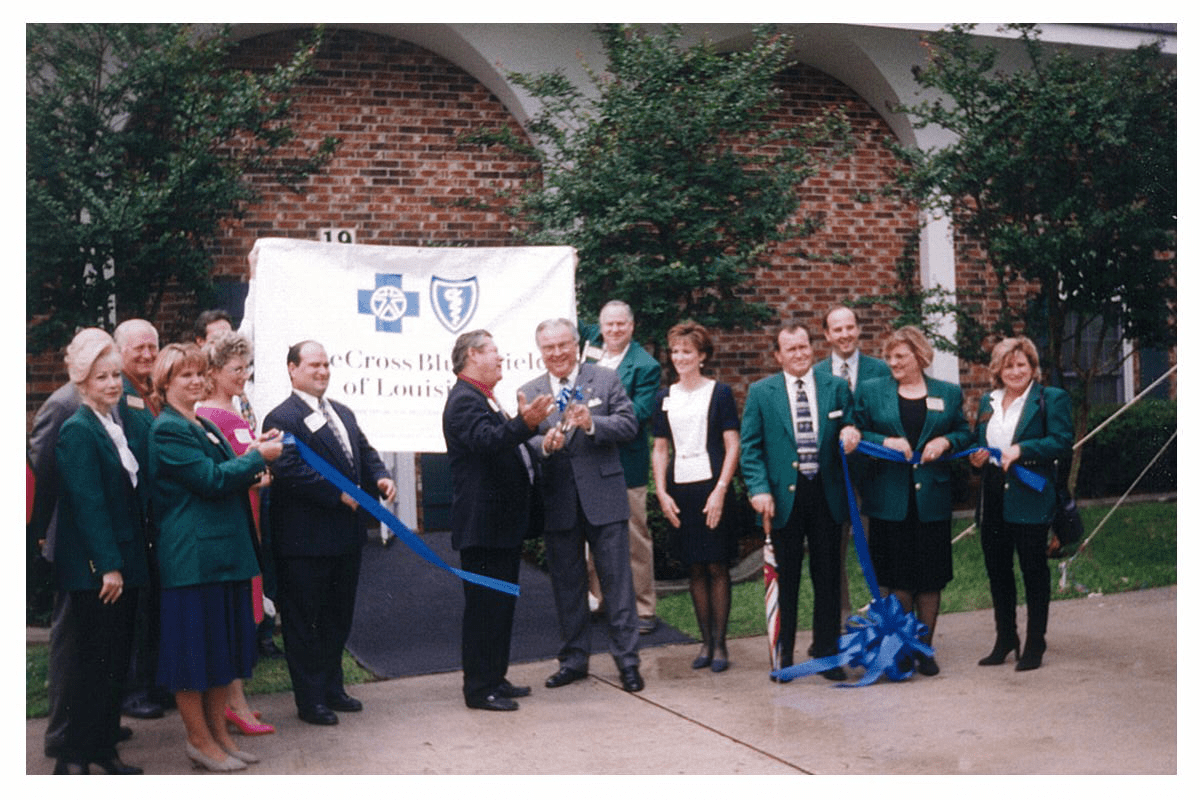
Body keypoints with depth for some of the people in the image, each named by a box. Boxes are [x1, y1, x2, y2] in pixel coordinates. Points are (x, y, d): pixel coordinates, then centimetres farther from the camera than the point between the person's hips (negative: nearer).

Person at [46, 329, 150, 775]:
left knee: (115, 662, 13)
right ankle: (71, 758, 11)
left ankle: (104, 748, 23)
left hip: (123, 565, 8)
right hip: (92, 569, -8)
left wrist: (125, 562, 11)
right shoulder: (78, 430, -12)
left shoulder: (117, 424, 12)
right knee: (84, 665, 0)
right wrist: (108, 565, -20)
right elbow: (88, 503, -17)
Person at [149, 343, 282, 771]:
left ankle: (218, 732, 24)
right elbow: (210, 480, -18)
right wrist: (258, 457, -11)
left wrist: (251, 455, 3)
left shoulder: (205, 426, 17)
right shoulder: (168, 430, -12)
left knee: (225, 646, 14)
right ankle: (199, 739, 12)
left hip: (225, 551, 9)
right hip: (192, 555, -9)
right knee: (194, 647, 1)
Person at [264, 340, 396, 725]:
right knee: (303, 621, 3)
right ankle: (310, 700, 11)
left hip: (346, 536, 9)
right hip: (305, 541, -9)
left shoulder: (343, 414, 16)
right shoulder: (282, 418, -12)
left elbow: (364, 452, 17)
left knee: (338, 617, 18)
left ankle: (332, 688, 30)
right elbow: (291, 471, -22)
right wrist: (339, 495, -22)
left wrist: (381, 477, -4)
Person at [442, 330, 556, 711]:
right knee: (484, 605, -5)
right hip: (483, 525, -11)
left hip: (503, 523, 11)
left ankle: (495, 679, 25)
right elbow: (487, 440, -32)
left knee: (501, 603, 16)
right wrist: (525, 423, -44)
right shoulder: (464, 400, -14)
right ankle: (479, 689, 2)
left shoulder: (484, 399, 20)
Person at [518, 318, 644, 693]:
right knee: (566, 584, 11)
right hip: (558, 503, 2)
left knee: (617, 580, 2)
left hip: (603, 496, -2)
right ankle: (573, 659, 24)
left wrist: (592, 423, -22)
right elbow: (522, 445, 1)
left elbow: (629, 424, -6)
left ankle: (627, 659, 11)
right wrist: (544, 445, -20)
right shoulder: (529, 393, 7)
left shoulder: (605, 379, 3)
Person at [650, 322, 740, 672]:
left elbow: (732, 447, -2)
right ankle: (705, 642, 14)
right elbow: (660, 449, 13)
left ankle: (720, 644, 7)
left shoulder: (719, 393, 0)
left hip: (711, 488, -3)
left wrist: (720, 491, -11)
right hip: (679, 490, 4)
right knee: (694, 569, 6)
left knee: (717, 567, -2)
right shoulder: (665, 398, 11)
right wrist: (661, 492, 2)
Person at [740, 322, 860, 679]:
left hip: (826, 493, 2)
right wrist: (759, 489, -11)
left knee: (827, 578, 7)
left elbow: (848, 429, 13)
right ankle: (783, 655, 18)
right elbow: (750, 447, 1)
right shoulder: (760, 392, 3)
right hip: (784, 496, -1)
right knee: (785, 579, 6)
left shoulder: (836, 387, 8)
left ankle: (827, 654, 18)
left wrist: (850, 434, -12)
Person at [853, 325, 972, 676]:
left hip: (932, 498, 1)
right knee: (898, 579, 3)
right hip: (890, 499, -1)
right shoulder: (870, 391, 5)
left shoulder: (949, 393, 9)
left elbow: (965, 433, 15)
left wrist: (945, 441, -6)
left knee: (931, 578, 5)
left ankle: (925, 648, 19)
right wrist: (886, 442, -13)